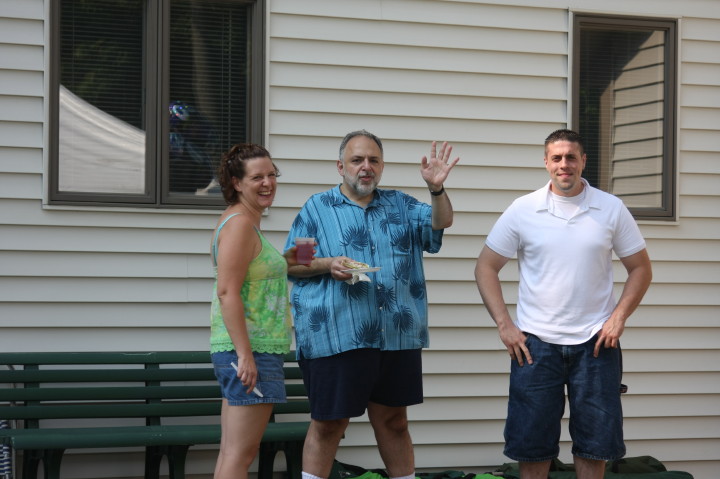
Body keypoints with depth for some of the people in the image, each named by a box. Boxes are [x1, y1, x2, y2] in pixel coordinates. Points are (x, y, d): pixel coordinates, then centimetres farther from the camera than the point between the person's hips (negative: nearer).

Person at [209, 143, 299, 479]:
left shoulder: (241, 222, 19)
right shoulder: (240, 224, -13)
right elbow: (227, 293, -21)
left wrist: (286, 262, 18)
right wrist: (245, 355, -24)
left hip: (245, 351, 11)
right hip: (253, 349, -11)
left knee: (230, 452, 12)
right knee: (242, 452, -10)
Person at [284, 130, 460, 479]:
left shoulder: (400, 205, 15)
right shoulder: (317, 208, 5)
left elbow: (440, 222, 1)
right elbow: (291, 265, 5)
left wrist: (437, 189, -18)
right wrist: (328, 264, -13)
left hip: (397, 337, 3)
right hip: (335, 336, -3)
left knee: (393, 421, 13)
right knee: (328, 424, 1)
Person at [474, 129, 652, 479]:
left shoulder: (611, 209, 1)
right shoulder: (523, 210, -1)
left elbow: (640, 268, 6)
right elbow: (486, 267, 4)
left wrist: (619, 317, -6)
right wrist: (504, 324, -5)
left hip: (595, 343, 0)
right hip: (536, 343, 0)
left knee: (594, 445, 6)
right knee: (532, 445, 6)